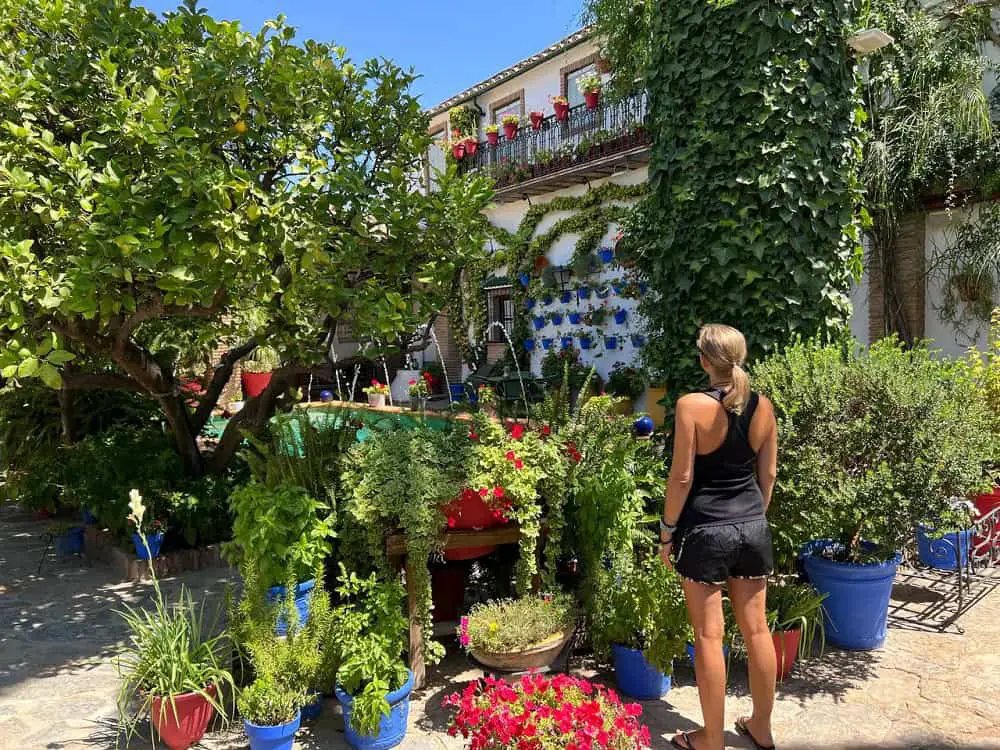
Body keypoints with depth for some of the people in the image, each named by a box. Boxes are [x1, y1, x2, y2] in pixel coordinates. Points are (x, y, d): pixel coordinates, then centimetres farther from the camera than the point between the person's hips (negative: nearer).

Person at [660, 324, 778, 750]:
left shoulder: (692, 406, -16)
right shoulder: (763, 406, 0)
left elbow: (682, 477, -14)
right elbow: (768, 474, 8)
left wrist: (667, 530, -3)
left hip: (706, 531, -5)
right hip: (753, 528, 6)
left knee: (709, 636, 5)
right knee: (757, 629, 16)